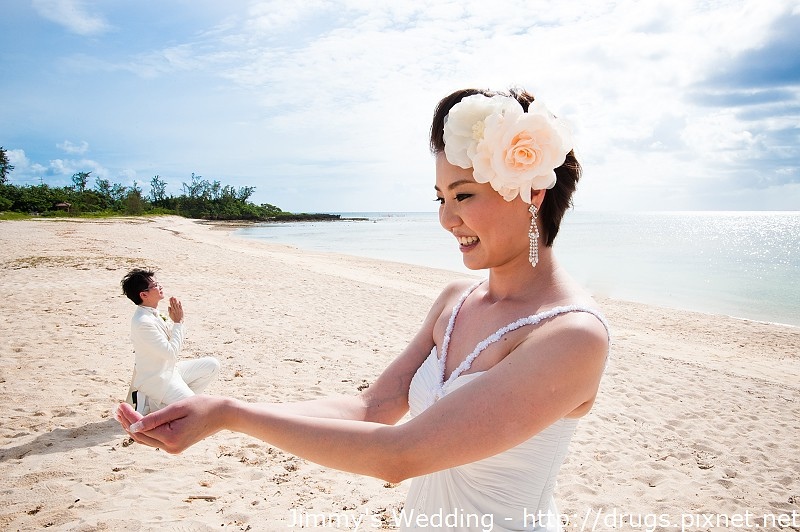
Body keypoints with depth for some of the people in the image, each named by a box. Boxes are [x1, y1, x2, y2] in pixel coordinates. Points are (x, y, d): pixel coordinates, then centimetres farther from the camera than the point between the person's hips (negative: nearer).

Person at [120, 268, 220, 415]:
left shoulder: (153, 313, 2)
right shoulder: (143, 323, -26)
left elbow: (172, 341, 12)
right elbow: (171, 353, -25)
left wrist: (177, 319, -5)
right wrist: (178, 322, -17)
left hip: (169, 369, 9)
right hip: (156, 380, -9)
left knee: (212, 365, 5)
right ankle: (150, 404, 0)